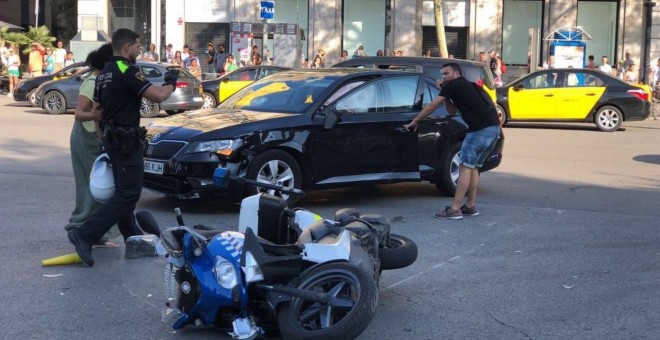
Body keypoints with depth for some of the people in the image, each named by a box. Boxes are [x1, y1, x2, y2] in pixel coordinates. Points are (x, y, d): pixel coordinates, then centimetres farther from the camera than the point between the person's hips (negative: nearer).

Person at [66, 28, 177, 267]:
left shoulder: (104, 73, 12)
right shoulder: (127, 71, -16)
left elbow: (97, 109, 18)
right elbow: (157, 96, -23)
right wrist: (170, 83, -3)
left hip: (111, 137, 10)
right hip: (126, 139, -10)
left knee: (123, 191, 17)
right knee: (128, 194, -10)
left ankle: (132, 236, 26)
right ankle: (84, 235, -16)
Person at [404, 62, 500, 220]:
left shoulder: (454, 84, 1)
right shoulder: (465, 87, 29)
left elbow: (432, 106, 4)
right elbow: (452, 111, 32)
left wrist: (414, 121, 12)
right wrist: (444, 92, 24)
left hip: (481, 129, -9)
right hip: (493, 128, 9)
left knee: (465, 167, -8)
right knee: (473, 167, 16)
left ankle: (455, 209, -10)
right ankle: (471, 206, 18)